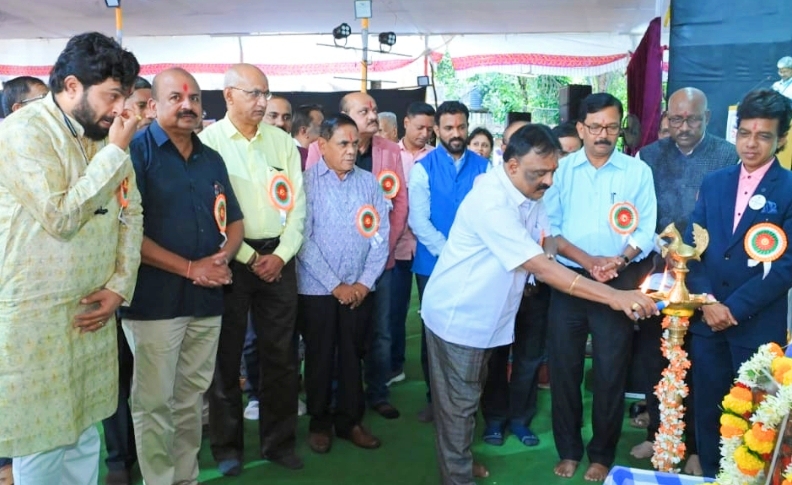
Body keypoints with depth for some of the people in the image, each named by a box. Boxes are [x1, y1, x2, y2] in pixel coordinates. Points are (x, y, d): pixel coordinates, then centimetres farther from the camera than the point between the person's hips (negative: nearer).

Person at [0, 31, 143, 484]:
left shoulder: (107, 136, 7)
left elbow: (132, 214, 9)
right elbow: (61, 217, -22)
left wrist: (119, 284, -1)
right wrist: (116, 151, -18)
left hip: (93, 314, 6)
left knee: (85, 436, 16)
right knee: (41, 446, 6)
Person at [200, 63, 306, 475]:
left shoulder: (283, 141, 9)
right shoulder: (208, 141, -3)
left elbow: (297, 203, 6)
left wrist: (281, 254, -6)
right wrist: (249, 258, -10)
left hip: (278, 258, 4)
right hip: (230, 259, -3)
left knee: (281, 354, 10)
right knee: (226, 355, 7)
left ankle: (279, 441, 26)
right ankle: (227, 446, 24)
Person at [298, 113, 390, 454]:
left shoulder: (369, 182, 4)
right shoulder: (308, 181, -7)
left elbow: (380, 235, 3)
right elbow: (303, 239, -12)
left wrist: (365, 281, -5)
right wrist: (335, 284, -12)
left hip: (360, 289, 3)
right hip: (318, 288, -3)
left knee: (353, 357, 12)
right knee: (320, 358, 9)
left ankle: (350, 420, 28)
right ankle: (320, 422, 26)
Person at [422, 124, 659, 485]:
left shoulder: (529, 192, -1)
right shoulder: (491, 201, -30)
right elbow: (540, 266, -33)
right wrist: (612, 296, -34)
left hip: (486, 314, 8)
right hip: (457, 316, -8)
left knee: (468, 397, 22)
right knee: (459, 405, 4)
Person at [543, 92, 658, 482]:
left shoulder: (638, 171, 1)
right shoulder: (561, 169, 2)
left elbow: (646, 230, -2)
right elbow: (549, 227, -3)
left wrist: (618, 261, -20)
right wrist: (587, 260, -15)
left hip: (618, 283, -1)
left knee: (610, 369, 6)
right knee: (564, 366, 7)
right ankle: (568, 449, 25)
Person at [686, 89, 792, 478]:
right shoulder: (714, 183, 8)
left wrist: (735, 307, -13)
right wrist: (706, 301, -8)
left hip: (758, 324, -3)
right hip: (706, 318, 4)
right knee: (707, 407, 13)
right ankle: (709, 474, 30)